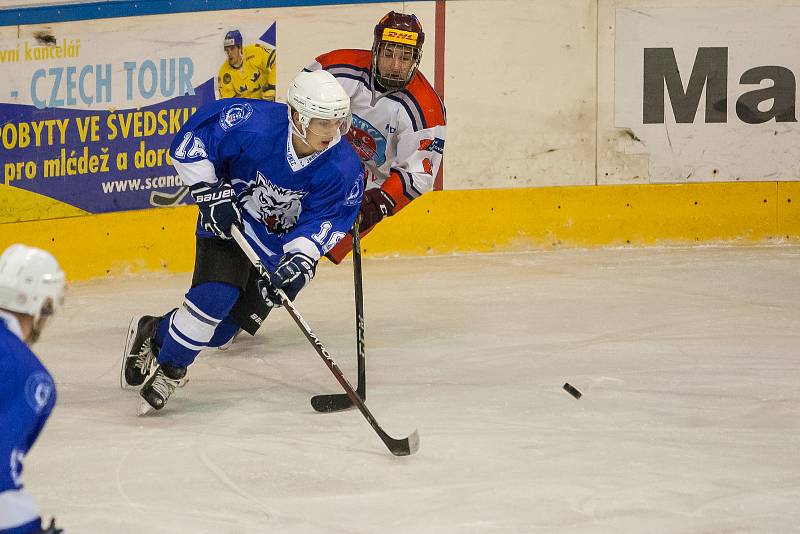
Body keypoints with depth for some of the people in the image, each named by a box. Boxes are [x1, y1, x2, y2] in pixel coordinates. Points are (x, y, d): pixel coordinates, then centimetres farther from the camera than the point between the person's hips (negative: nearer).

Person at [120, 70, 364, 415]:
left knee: (221, 328, -2)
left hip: (280, 239, 3)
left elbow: (324, 220, -19)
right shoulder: (253, 124, -31)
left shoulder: (344, 168, -22)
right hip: (227, 218, -3)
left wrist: (300, 260, -34)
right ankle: (167, 370, -1)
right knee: (215, 297, -23)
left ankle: (155, 334, 26)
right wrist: (211, 192, -25)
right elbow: (190, 140, -20)